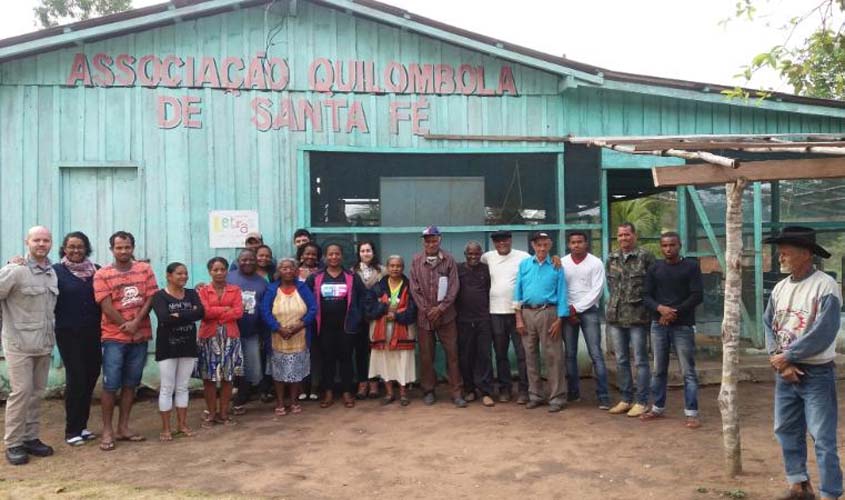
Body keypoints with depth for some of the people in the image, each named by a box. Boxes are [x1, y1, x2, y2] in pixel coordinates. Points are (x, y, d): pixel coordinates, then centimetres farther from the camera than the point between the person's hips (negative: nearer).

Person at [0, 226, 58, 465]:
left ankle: (31, 437, 21)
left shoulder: (52, 273, 9)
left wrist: (51, 333, 13)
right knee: (21, 391, -5)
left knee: (37, 392, 11)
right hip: (19, 343, -6)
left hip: (44, 343, 6)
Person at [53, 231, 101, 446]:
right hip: (69, 333, -4)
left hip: (92, 333, 4)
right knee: (76, 379, -2)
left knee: (90, 378, 8)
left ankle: (82, 426, 22)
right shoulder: (57, 271, -2)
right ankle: (72, 430, 10)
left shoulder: (96, 271, 7)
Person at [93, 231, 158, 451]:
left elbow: (150, 298, -1)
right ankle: (107, 430, 9)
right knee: (110, 385, -1)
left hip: (140, 336, 3)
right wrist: (128, 327, -10)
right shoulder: (102, 275, -3)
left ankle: (123, 427, 21)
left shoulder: (145, 269, 4)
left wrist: (136, 323, -14)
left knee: (130, 384, 10)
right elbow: (107, 307, -8)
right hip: (114, 337, -3)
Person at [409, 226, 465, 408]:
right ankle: (428, 391, 21)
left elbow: (454, 287, -3)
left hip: (446, 315, -1)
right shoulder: (416, 261, 3)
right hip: (424, 316, 1)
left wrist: (440, 308, -11)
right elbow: (415, 289, 0)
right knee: (426, 355, 8)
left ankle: (456, 392, 9)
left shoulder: (449, 260, 0)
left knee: (452, 353, 1)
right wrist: (427, 310, -7)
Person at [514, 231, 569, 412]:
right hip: (527, 313, 3)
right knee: (530, 356, 9)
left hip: (548, 312, -3)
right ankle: (535, 395, 20)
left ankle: (556, 397, 5)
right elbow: (518, 292, 7)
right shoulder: (524, 265, 8)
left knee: (552, 357, -2)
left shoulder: (557, 267, 1)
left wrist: (559, 320, -8)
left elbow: (561, 294, -1)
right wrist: (519, 318, 1)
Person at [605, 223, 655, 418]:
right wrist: (617, 302, 11)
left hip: (638, 316, -5)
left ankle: (641, 401, 12)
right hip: (615, 316, 6)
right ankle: (626, 399, 23)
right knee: (621, 360, 12)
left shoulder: (645, 257, -5)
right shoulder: (612, 259, 11)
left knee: (640, 360, 2)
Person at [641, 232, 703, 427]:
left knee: (688, 371, -2)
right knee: (658, 370, 11)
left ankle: (691, 413, 4)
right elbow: (647, 296, 5)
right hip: (658, 325, 4)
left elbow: (697, 296, -7)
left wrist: (675, 313, -14)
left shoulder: (691, 267, 0)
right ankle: (658, 408, 23)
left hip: (683, 325, -3)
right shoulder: (654, 268, 9)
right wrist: (660, 308, -15)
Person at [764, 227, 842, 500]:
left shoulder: (825, 286, -14)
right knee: (786, 430, 14)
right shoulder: (780, 287, 7)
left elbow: (823, 333, -21)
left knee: (823, 438, -3)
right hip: (785, 372, 7)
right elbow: (768, 325, 4)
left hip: (816, 374, -7)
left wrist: (786, 356, -14)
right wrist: (779, 361, -10)